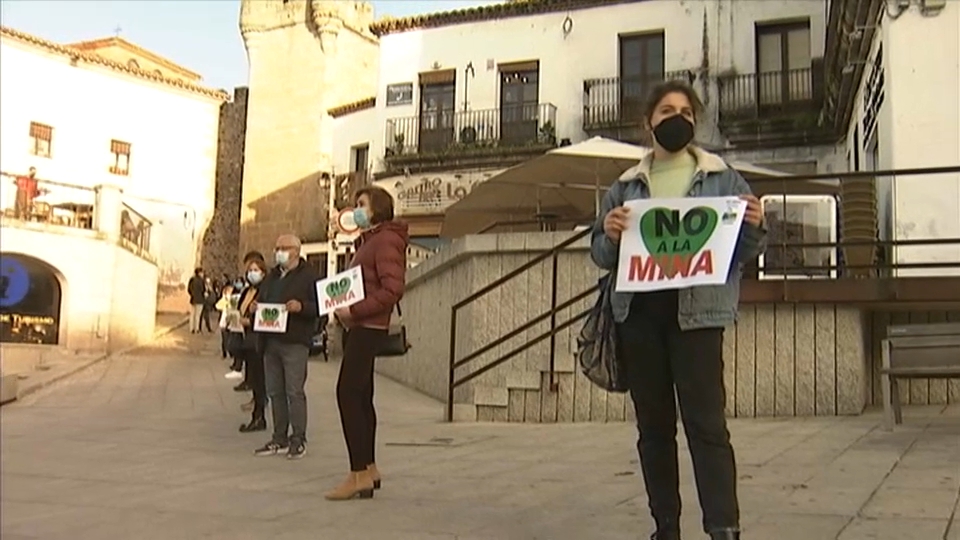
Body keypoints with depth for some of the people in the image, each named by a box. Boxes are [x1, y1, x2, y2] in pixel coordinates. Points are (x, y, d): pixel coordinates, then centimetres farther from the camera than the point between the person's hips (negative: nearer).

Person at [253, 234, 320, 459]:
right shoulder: (271, 276, 20)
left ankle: (298, 439, 3)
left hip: (295, 342, -7)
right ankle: (280, 438, 17)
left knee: (294, 392, -6)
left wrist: (301, 307, -26)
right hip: (271, 341, 7)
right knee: (274, 392, 9)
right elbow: (260, 300, 28)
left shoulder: (309, 276, -2)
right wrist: (255, 308, 5)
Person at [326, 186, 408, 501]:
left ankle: (359, 475, -10)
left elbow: (392, 289, -20)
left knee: (348, 394, -13)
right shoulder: (368, 240, 22)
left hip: (368, 329, -10)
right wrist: (344, 310, 7)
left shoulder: (386, 240, -9)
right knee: (360, 397, 12)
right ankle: (368, 469, 20)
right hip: (360, 327, 10)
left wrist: (354, 311, -20)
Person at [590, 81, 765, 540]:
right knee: (653, 426, 8)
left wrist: (753, 227, -14)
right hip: (638, 316, 3)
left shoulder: (723, 180, 9)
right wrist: (610, 236, -10)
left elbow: (748, 251, 7)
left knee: (706, 424, -9)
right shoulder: (625, 187, 14)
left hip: (696, 314, -3)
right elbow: (600, 255, 12)